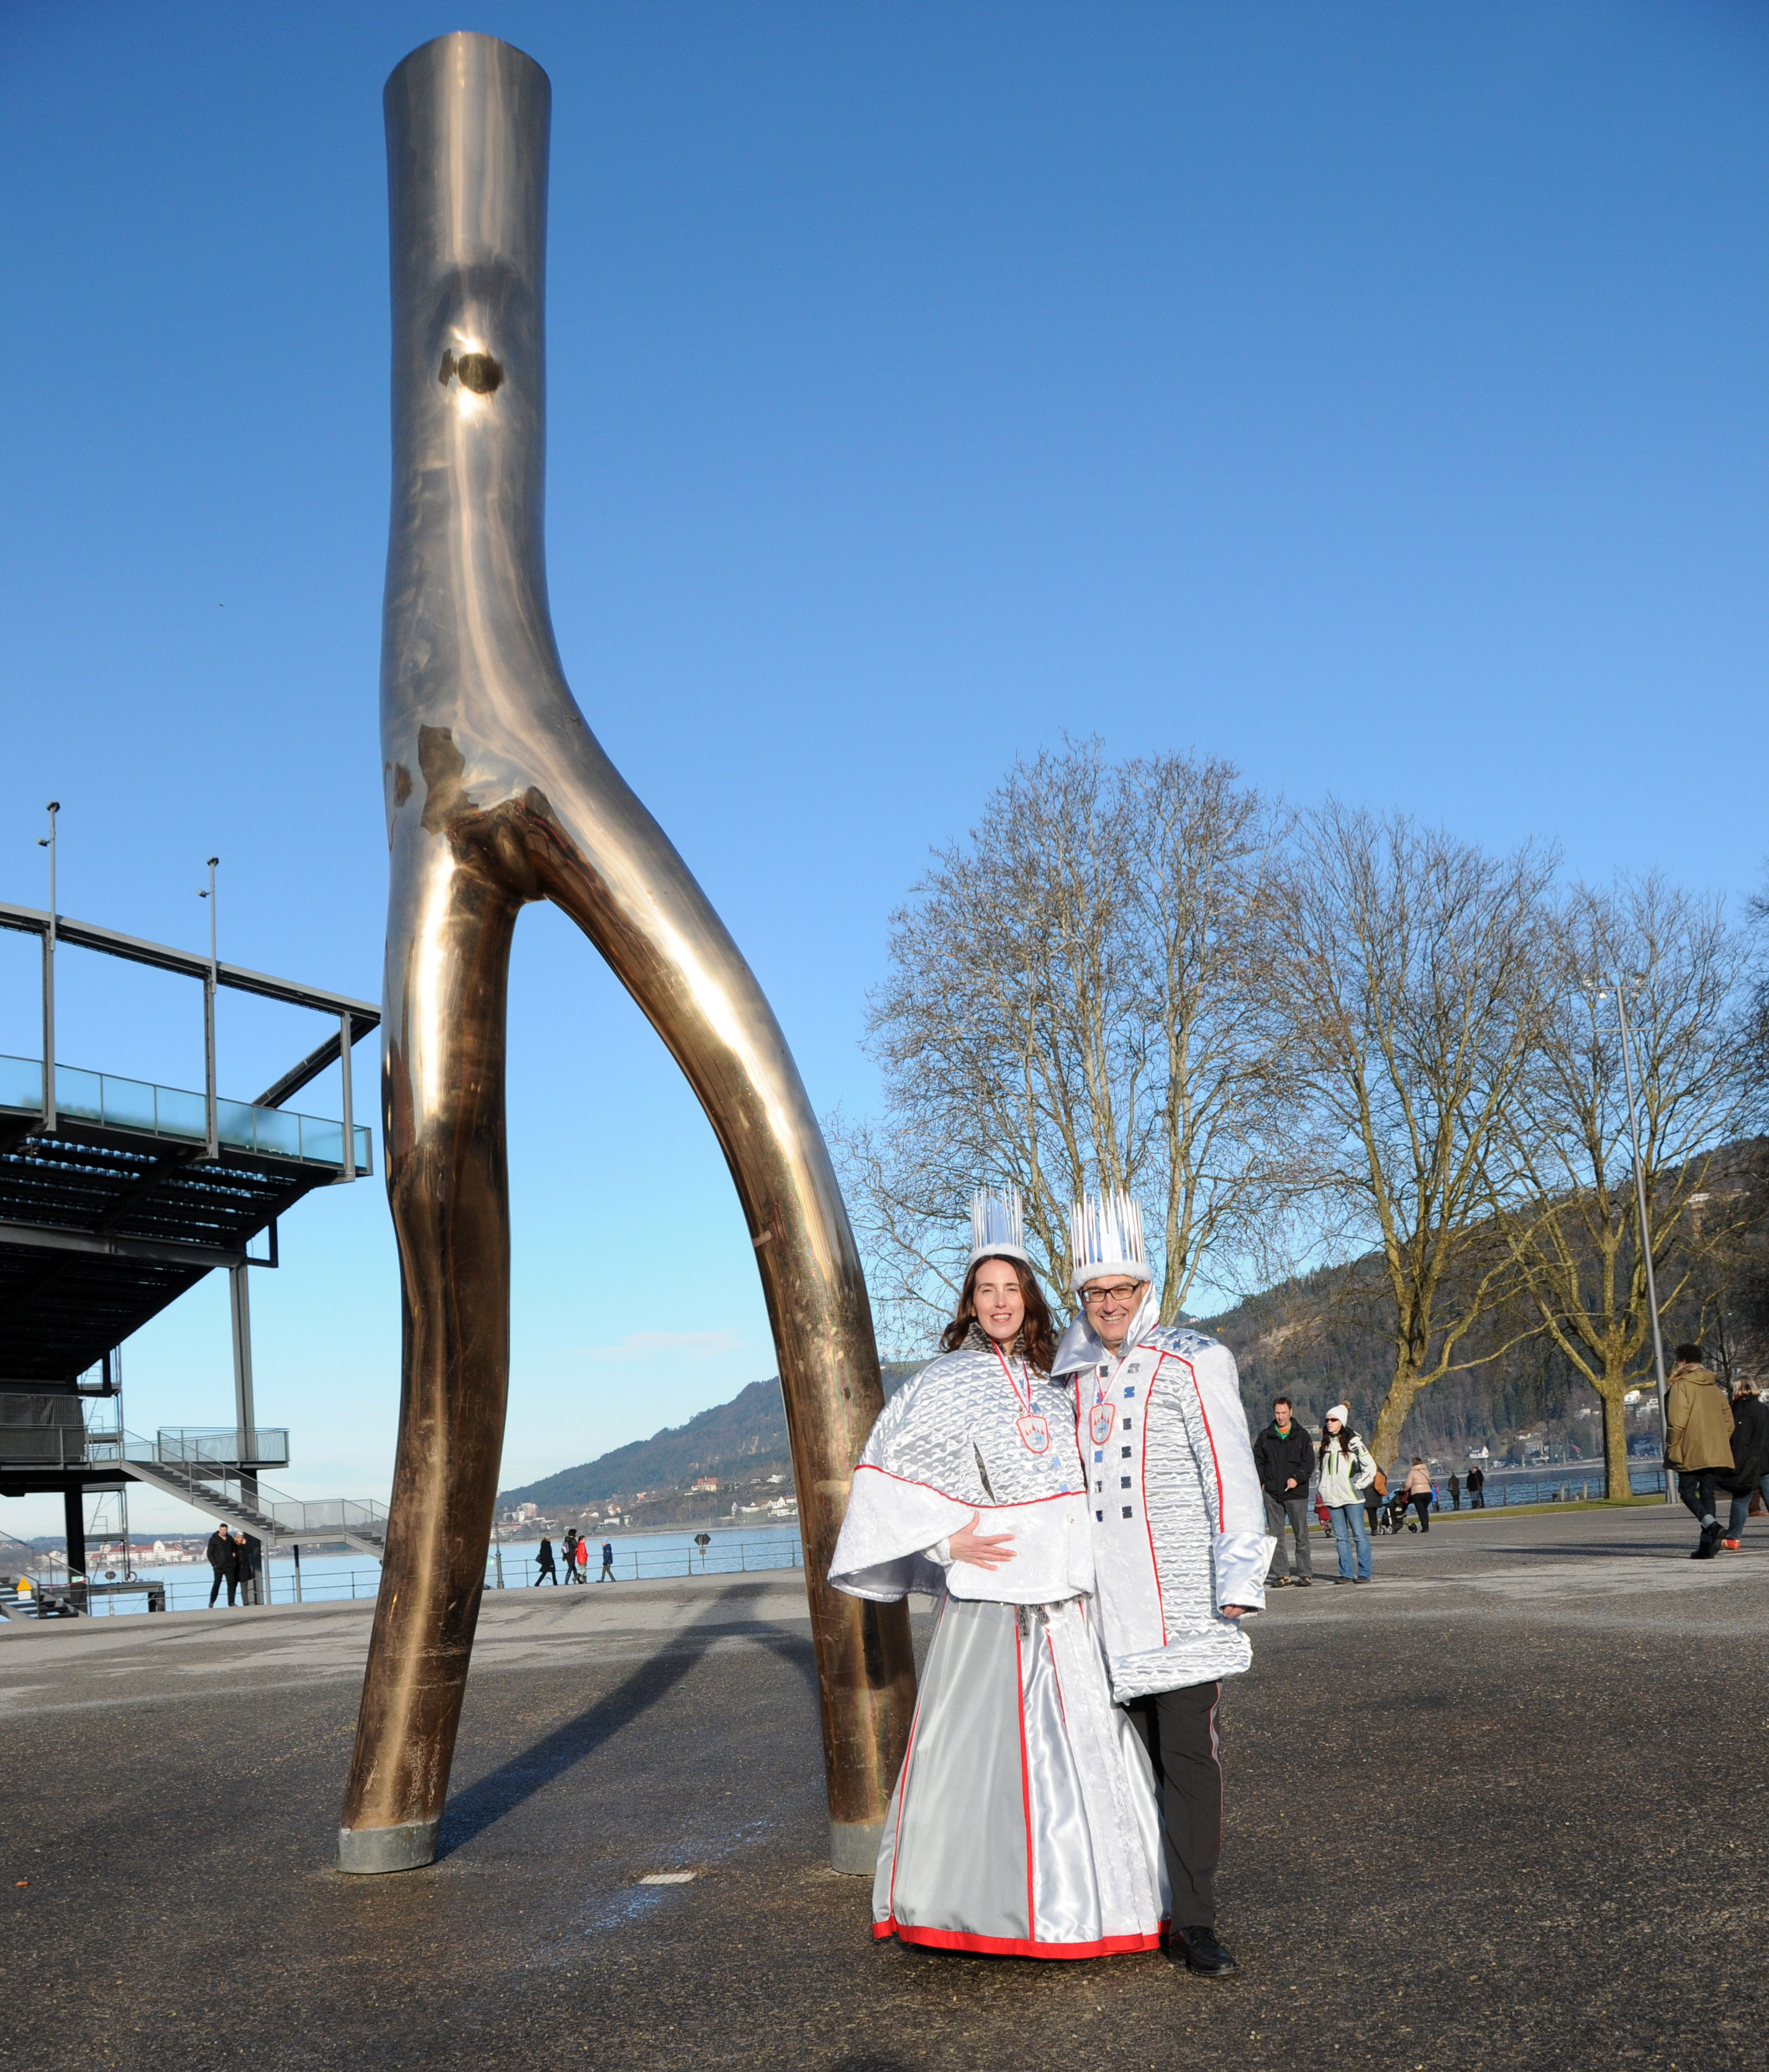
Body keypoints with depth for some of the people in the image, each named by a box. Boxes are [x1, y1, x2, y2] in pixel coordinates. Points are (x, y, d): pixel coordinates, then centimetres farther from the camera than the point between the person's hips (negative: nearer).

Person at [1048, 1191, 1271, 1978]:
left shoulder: (1194, 1363, -4)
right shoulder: (1070, 1374, 12)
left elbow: (1231, 1477, -7)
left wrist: (1238, 1580, -12)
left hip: (1182, 1603, -4)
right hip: (1104, 1605, 5)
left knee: (1189, 1753, -5)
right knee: (1134, 1757, 10)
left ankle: (1194, 1922, 2)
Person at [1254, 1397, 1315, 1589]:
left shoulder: (1301, 1436, 3)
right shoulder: (1265, 1436, 9)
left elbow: (1309, 1463, -1)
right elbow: (1257, 1461, 14)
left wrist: (1297, 1479, -16)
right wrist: (1260, 1481, 0)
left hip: (1296, 1493, -3)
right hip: (1272, 1494, 3)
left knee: (1301, 1535, -2)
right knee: (1275, 1535, 4)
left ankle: (1305, 1574, 3)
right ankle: (1281, 1575, 9)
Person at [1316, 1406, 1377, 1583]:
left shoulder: (1353, 1442, -3)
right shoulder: (1326, 1443, 14)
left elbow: (1370, 1467, -1)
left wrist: (1358, 1485, -6)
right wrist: (1323, 1490, 14)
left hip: (1352, 1496, -5)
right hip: (1332, 1498, 5)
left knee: (1359, 1535, -3)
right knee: (1341, 1537, 5)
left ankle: (1364, 1573, 1)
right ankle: (1346, 1573, 9)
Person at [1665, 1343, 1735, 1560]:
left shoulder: (1681, 1385, -6)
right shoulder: (1713, 1386, 16)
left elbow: (1676, 1421, -15)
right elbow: (1728, 1418, 17)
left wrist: (1672, 1448, -7)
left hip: (1692, 1452, -6)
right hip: (1716, 1452, 6)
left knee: (1687, 1492, 4)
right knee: (1707, 1494, 9)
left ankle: (1712, 1525, -22)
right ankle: (1706, 1546, 3)